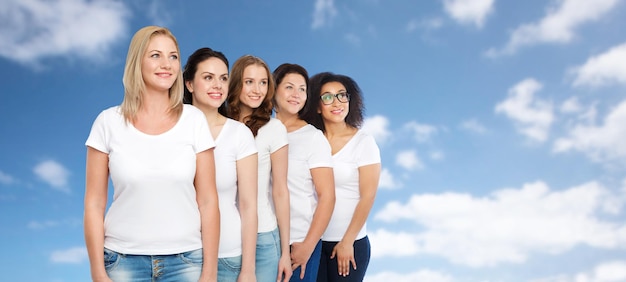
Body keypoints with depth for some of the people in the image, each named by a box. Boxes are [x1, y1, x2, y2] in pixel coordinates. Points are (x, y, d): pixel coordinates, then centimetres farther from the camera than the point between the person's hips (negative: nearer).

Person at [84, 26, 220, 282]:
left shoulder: (194, 120, -4)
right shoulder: (109, 122, -4)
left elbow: (208, 202, -3)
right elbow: (94, 204, -1)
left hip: (185, 259, 0)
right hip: (123, 259, 0)